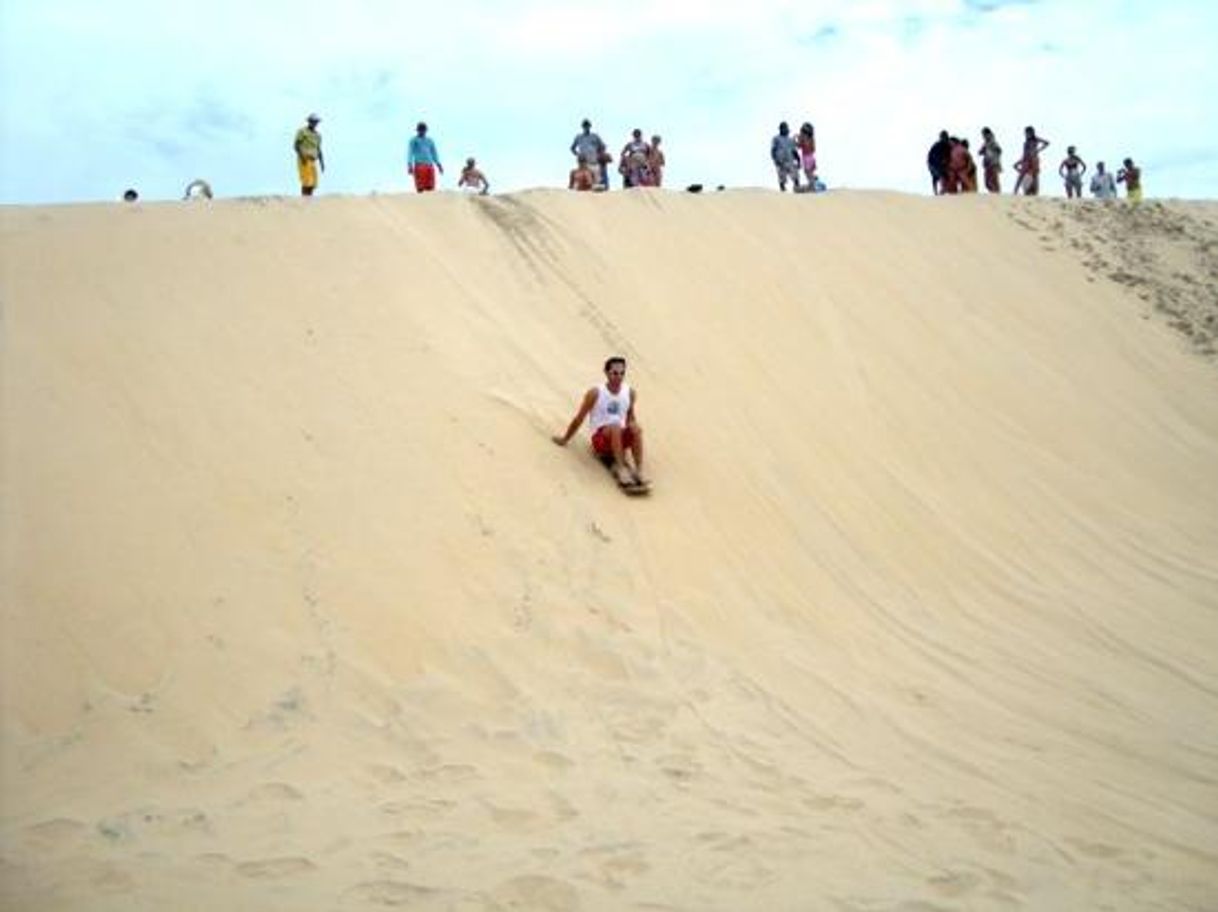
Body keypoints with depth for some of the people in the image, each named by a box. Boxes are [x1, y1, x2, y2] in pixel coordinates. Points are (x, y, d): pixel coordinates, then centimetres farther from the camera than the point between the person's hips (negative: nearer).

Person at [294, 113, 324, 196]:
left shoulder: (317, 135, 18)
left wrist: (322, 163, 10)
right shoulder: (302, 131, -2)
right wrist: (302, 156, -21)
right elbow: (296, 145, -8)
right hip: (304, 161, -7)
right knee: (307, 182, -17)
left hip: (313, 162, 7)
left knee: (312, 183, 1)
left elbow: (319, 150, 20)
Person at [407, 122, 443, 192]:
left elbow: (434, 153, 23)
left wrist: (438, 164, 14)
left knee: (430, 188, -5)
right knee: (420, 188, -13)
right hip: (419, 165, -4)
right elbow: (410, 152, -1)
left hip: (429, 166, 4)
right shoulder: (414, 140, 6)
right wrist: (409, 165, -14)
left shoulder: (429, 140, 19)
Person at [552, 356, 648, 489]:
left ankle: (639, 470, -35)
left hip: (621, 438, 3)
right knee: (615, 427, -36)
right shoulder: (595, 393, -6)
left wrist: (633, 426, 0)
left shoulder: (630, 393, 4)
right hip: (600, 438, -3)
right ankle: (621, 468, -40)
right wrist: (564, 439, 9)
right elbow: (579, 418, 3)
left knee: (636, 429, -30)